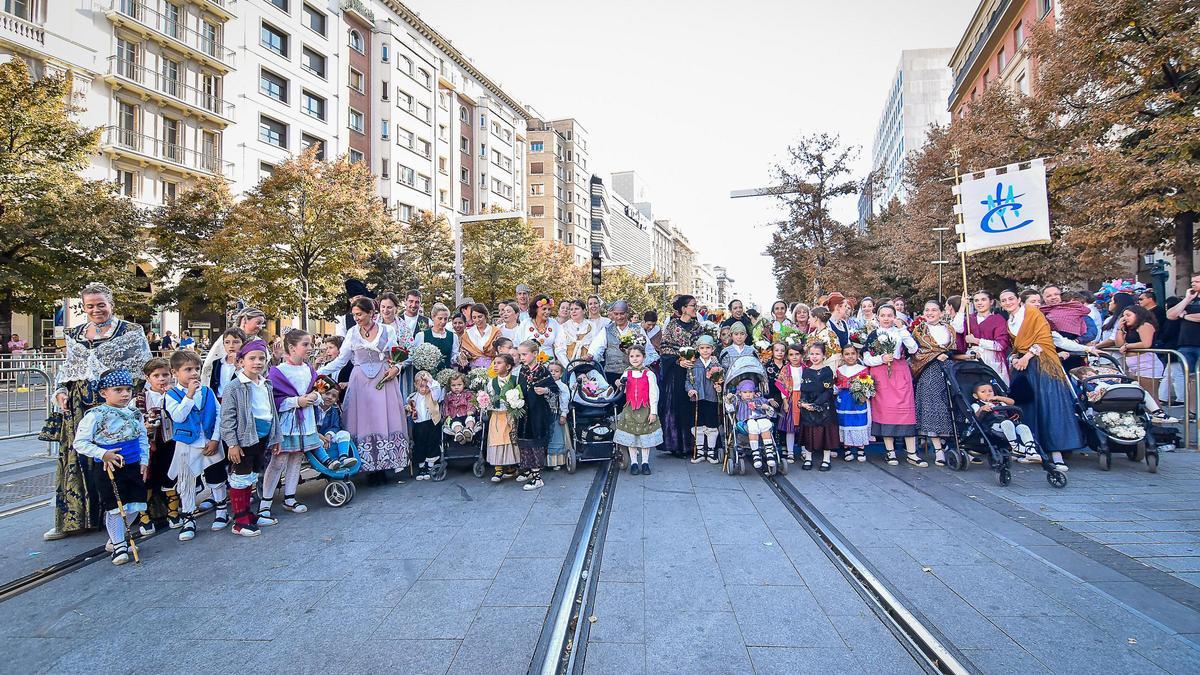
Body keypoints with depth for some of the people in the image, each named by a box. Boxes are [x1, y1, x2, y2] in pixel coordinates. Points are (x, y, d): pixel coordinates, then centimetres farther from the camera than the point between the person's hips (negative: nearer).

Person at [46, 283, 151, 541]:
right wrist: (61, 391, 4)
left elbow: (143, 368, -3)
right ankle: (74, 519, 19)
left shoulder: (131, 332, 1)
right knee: (77, 460, 7)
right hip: (78, 408, 5)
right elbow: (66, 369, 21)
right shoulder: (73, 335, 16)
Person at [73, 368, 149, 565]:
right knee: (115, 507, -2)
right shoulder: (95, 415, -13)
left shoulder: (134, 413, 6)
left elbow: (143, 438, 15)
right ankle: (118, 545, 13)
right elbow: (79, 442, -11)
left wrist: (144, 460, 8)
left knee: (135, 506, 9)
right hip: (109, 468, -5)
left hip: (133, 467, 6)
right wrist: (103, 454, -21)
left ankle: (118, 536, 33)